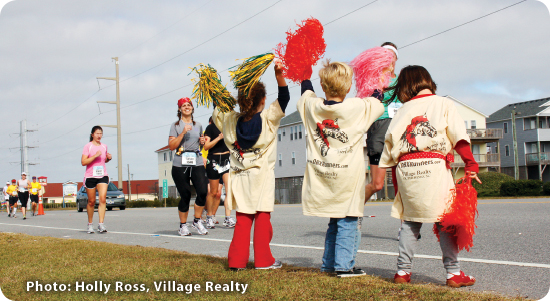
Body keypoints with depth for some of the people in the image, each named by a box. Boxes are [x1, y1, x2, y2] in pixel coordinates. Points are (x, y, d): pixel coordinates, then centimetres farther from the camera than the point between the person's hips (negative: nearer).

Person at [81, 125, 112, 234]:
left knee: (103, 199, -13)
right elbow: (83, 162, -10)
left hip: (103, 176, 3)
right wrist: (95, 156, -20)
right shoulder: (88, 146, -3)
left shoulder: (104, 146, 10)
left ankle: (101, 224, -15)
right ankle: (90, 224, 22)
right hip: (90, 176, -3)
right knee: (91, 201, 5)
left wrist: (109, 158, 4)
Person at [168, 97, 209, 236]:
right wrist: (183, 132, -12)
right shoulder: (175, 126, 6)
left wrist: (202, 142, 9)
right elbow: (171, 146, -3)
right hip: (180, 164, -3)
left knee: (203, 192, -12)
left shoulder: (198, 125, 18)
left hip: (197, 163, 3)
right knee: (185, 195, -3)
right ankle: (183, 225, 15)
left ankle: (197, 221, 8)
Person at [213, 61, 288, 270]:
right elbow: (284, 98, -15)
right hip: (262, 175, -4)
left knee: (242, 220, 8)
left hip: (240, 178, 4)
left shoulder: (230, 120, 2)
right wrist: (279, 76, -25)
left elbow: (216, 114, 19)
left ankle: (237, 260, 8)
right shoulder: (268, 118, -8)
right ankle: (263, 260, 7)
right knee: (262, 217, 3)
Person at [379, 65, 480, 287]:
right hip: (433, 166, -3)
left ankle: (403, 271, 12)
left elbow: (390, 143, 13)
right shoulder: (444, 104, 8)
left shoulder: (402, 111, 15)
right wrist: (470, 165, -2)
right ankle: (453, 273, 5)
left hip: (405, 168, 3)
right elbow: (459, 137, -2)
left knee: (409, 221, 12)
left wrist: (396, 178, 19)